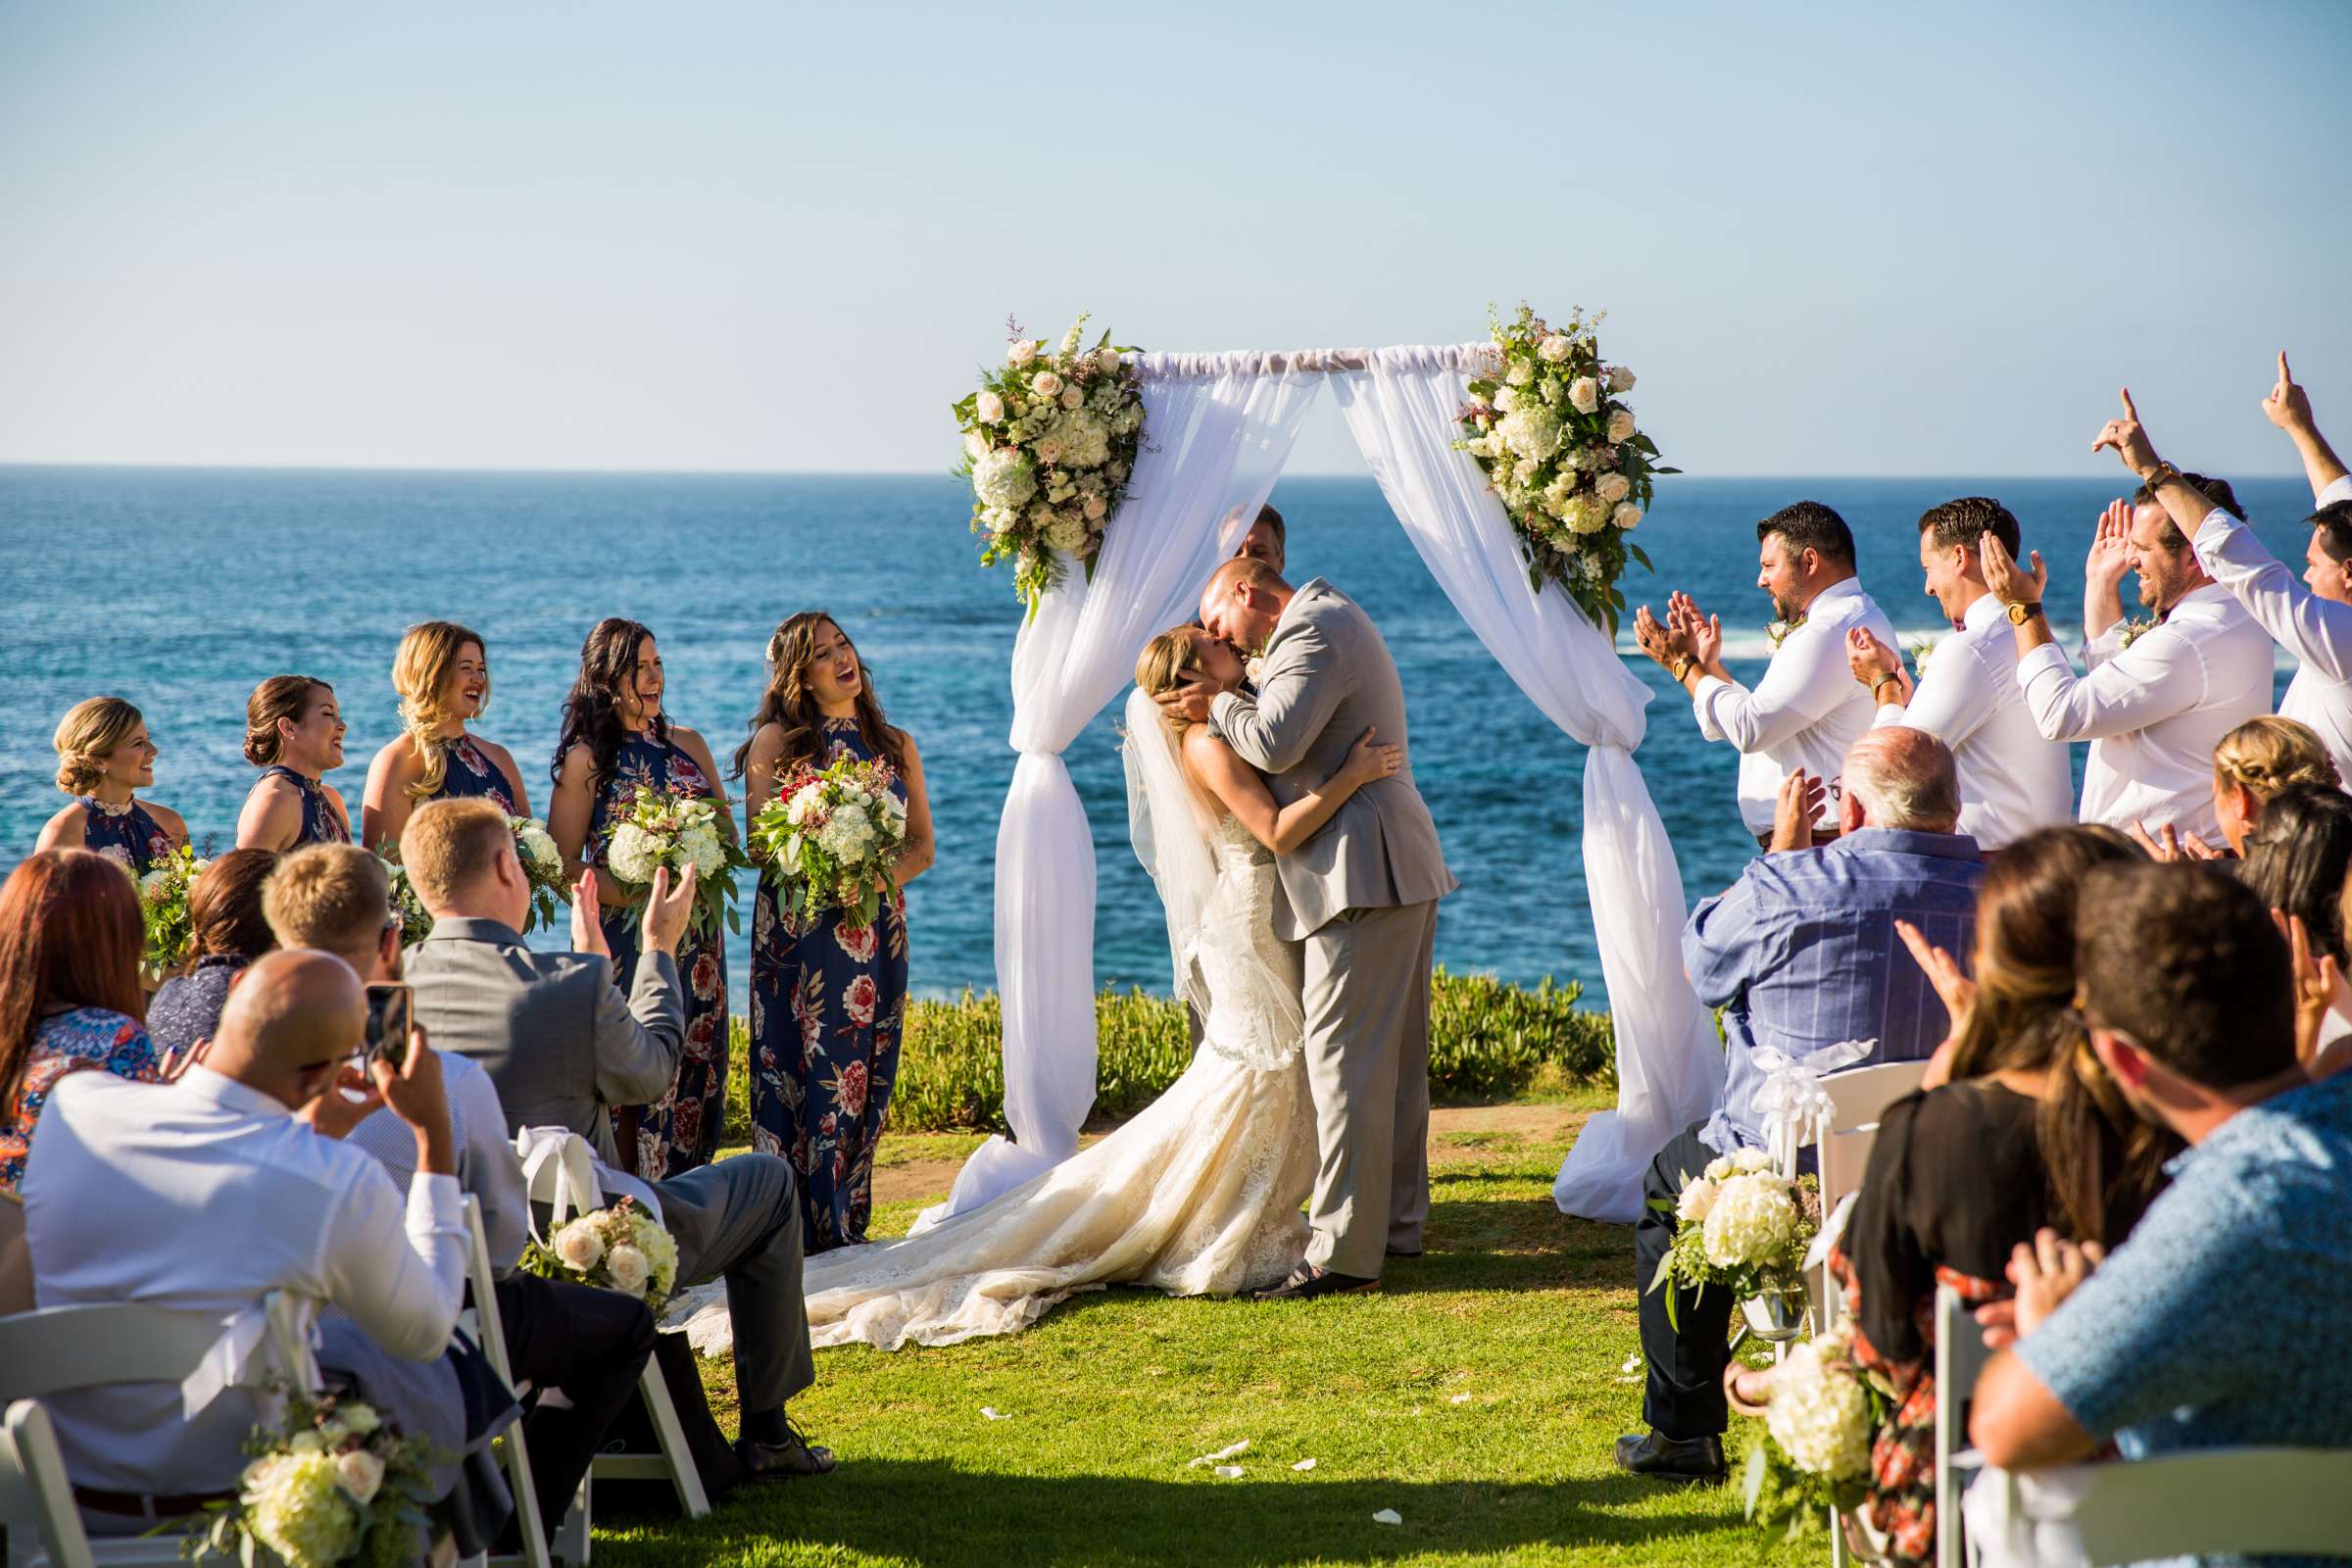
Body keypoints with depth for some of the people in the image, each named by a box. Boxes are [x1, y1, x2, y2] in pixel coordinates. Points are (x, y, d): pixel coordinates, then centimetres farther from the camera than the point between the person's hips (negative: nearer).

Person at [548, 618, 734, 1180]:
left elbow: (728, 831, 17)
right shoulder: (587, 758, -2)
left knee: (696, 1076, 4)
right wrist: (636, 891, -18)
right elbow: (563, 865, -6)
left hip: (697, 938, 5)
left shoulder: (688, 744, 13)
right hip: (626, 938, -5)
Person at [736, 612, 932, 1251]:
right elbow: (761, 844, -3)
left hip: (876, 929, 4)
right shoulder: (775, 741, 3)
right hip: (798, 930, -4)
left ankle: (848, 1234, 10)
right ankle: (799, 1239, -6)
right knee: (805, 1076, -8)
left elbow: (922, 846, 11)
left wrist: (875, 876, -9)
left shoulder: (896, 745, 13)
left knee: (864, 1084, 3)